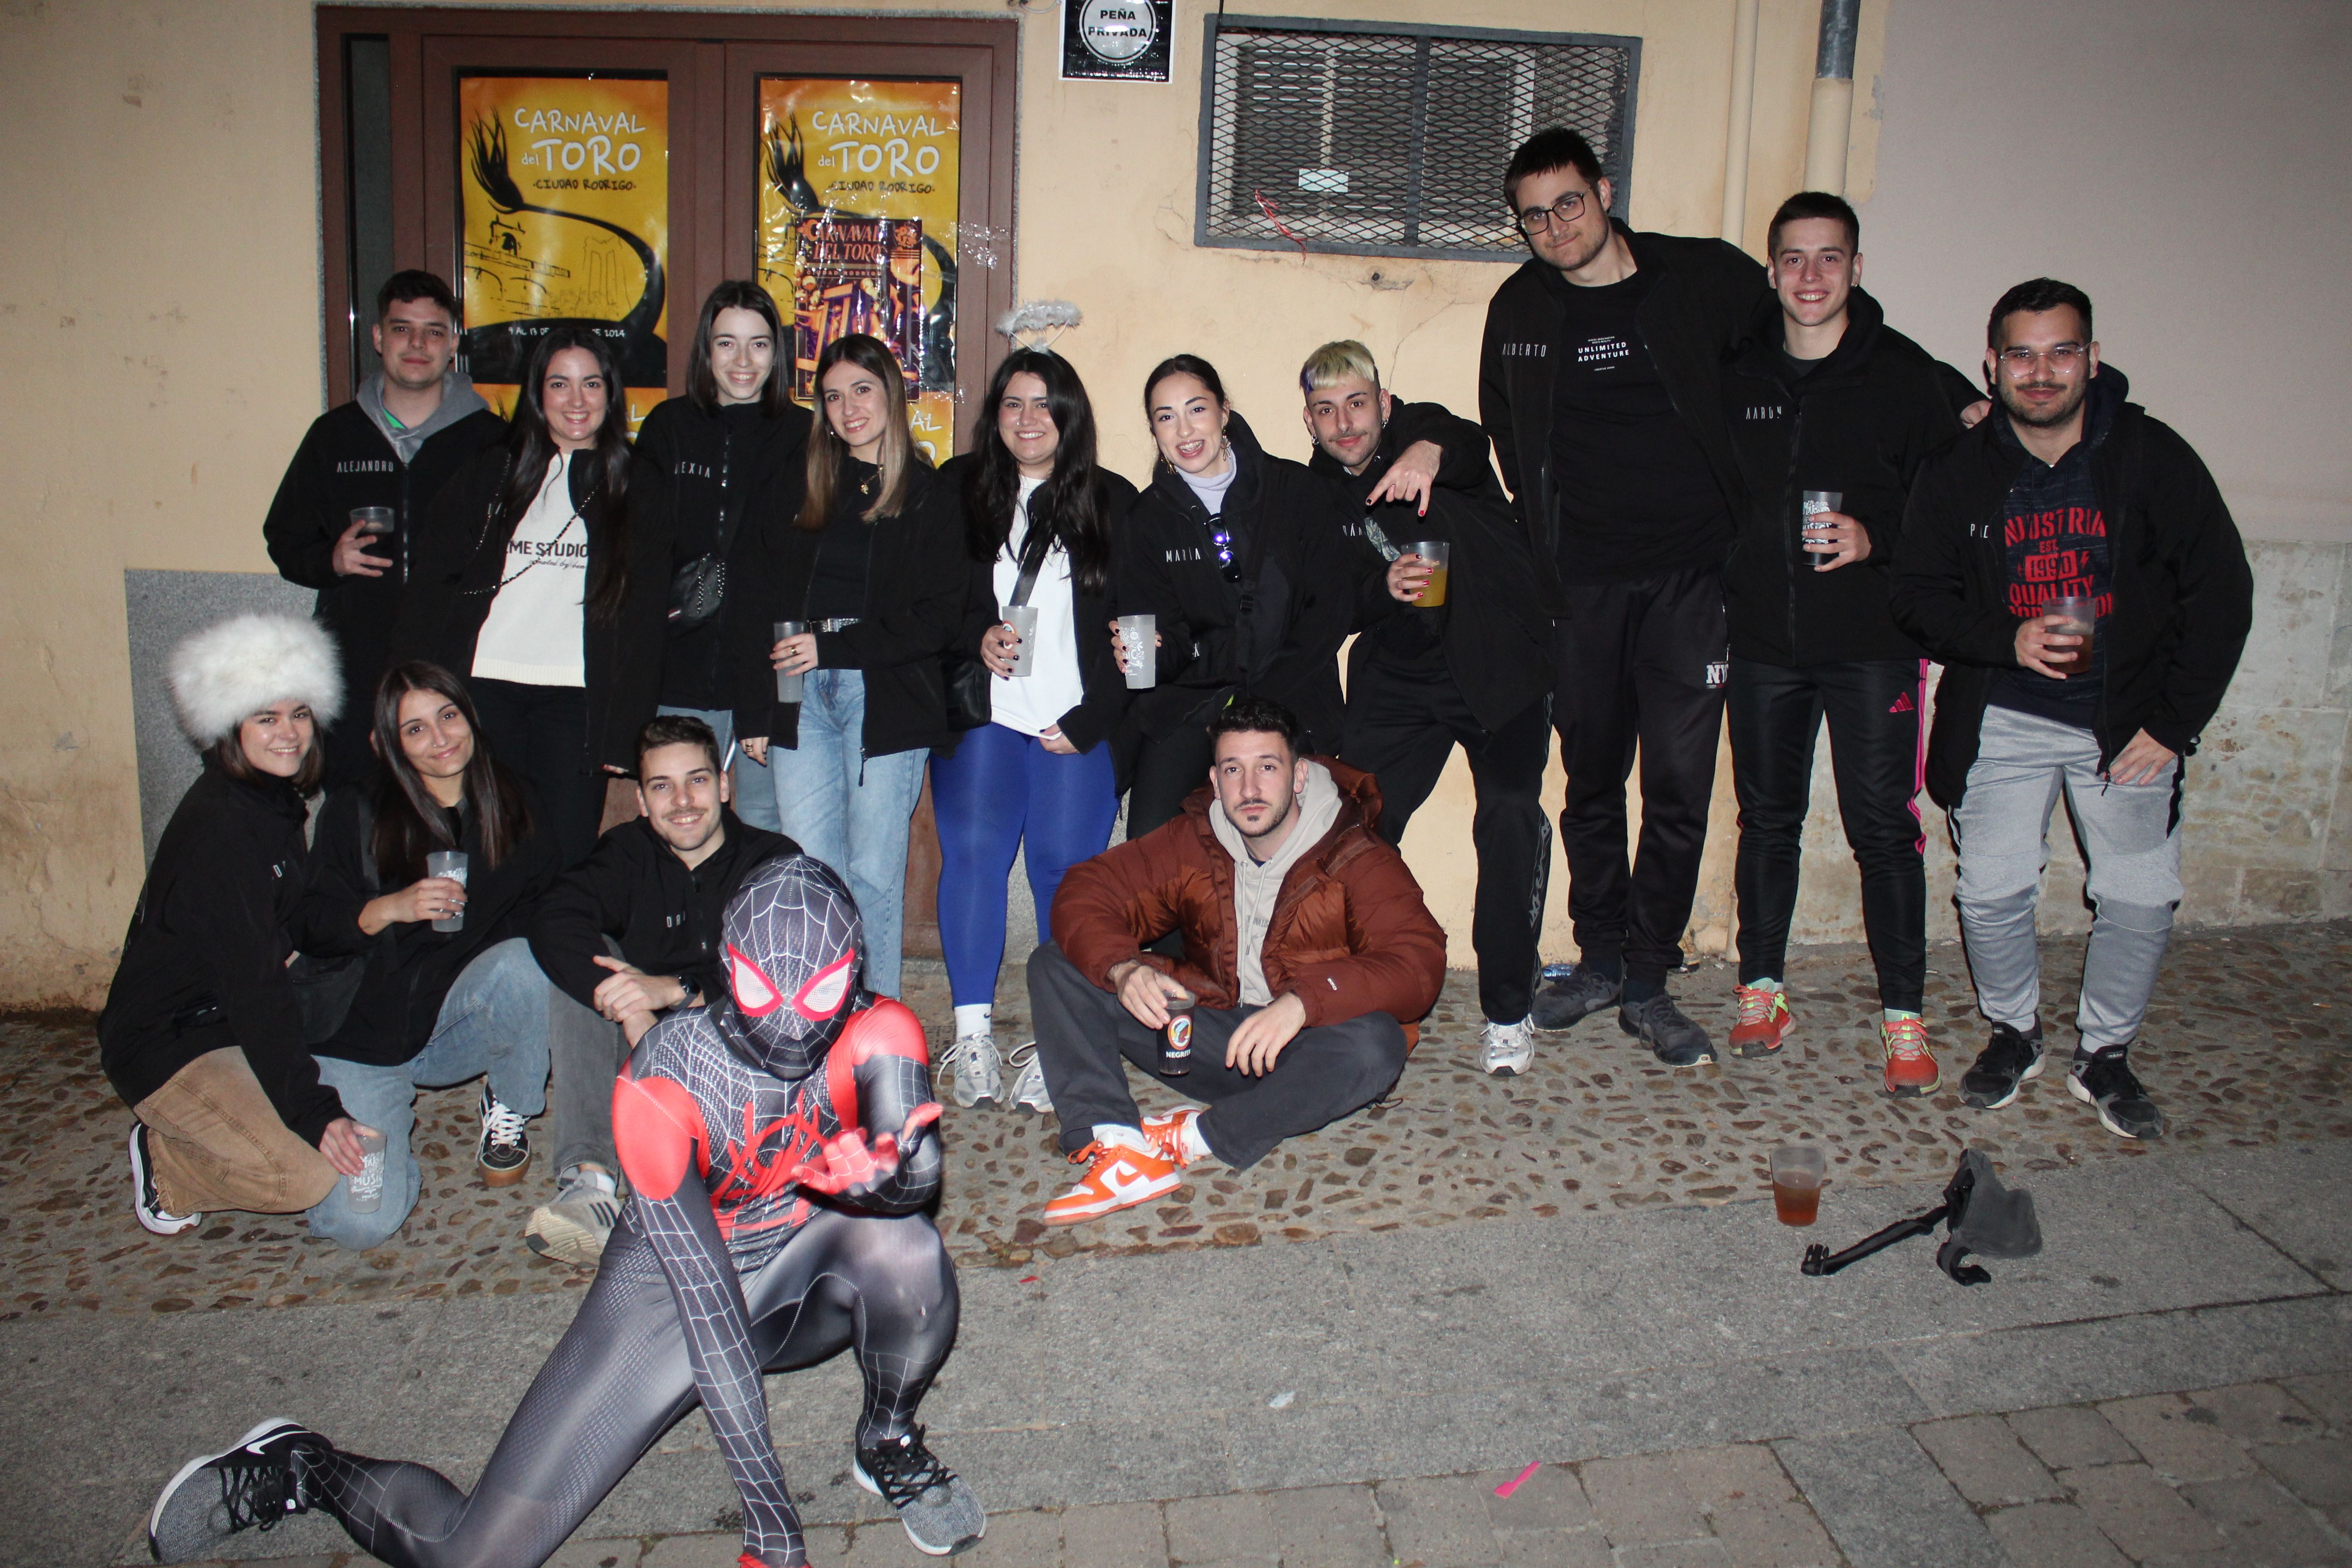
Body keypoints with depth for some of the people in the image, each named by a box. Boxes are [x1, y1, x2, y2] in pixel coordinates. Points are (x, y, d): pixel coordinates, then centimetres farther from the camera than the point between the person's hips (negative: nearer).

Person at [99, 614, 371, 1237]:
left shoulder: (275, 801, 4)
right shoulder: (219, 829, -24)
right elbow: (253, 985, -27)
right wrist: (314, 1111, -28)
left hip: (238, 1022, 9)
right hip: (167, 1046, -9)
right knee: (309, 1176, -23)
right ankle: (165, 1163, 4)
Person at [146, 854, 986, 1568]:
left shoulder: (872, 1035, -19)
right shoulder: (665, 1075, -28)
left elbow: (921, 1170, -31)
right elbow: (703, 1299, -28)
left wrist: (882, 1174, -57)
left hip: (802, 1277, 2)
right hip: (668, 1286, -2)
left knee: (901, 1245, -32)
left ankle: (887, 1447, 0)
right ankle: (300, 1468, 22)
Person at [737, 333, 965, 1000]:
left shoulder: (929, 497, 4)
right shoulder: (802, 488, 14)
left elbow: (937, 619, -4)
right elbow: (759, 606, 10)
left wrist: (833, 646, -12)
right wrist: (754, 713, 2)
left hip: (888, 701, -3)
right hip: (801, 701, 3)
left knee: (874, 875, -1)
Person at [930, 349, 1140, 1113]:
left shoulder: (1113, 503, 8)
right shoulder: (958, 490, 12)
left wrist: (1090, 720, -5)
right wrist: (978, 635, -9)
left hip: (1078, 725, -1)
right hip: (980, 713, 1)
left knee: (1067, 865, -8)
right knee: (972, 850, -11)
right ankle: (973, 1033, -3)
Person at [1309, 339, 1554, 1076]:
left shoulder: (1426, 430, -5)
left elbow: (1470, 447, -30)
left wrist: (1431, 452, -54)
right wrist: (1384, 588, -23)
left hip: (1498, 663, -3)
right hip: (1399, 678, 3)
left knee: (1510, 815, -17)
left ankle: (1507, 1011, -3)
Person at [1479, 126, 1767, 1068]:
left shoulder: (1706, 279, -2)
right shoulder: (1520, 310, 7)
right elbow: (1503, 436, 22)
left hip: (1689, 577, -2)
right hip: (1582, 587, 2)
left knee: (1679, 788, -4)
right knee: (1591, 785, 10)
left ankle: (1647, 985, 9)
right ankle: (1599, 960, 26)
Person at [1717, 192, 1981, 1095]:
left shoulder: (1906, 375, -1)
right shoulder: (1737, 377, 7)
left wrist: (1877, 538, -17)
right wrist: (1716, 602, 5)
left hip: (1874, 644, -2)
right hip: (1762, 642, 3)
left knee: (1885, 827, -1)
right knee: (1766, 819, 10)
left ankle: (1904, 1018, 10)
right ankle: (1763, 992, 23)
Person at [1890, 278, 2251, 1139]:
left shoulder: (2153, 456, -5)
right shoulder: (1956, 473, -3)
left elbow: (2220, 592, -2)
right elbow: (1920, 597, -1)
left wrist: (2172, 723, -7)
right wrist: (2010, 640, -20)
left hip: (2129, 721, 0)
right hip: (2003, 720, 0)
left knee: (2141, 897, -1)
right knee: (1992, 890, -4)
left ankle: (2105, 1054, 22)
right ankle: (2013, 1034, 23)